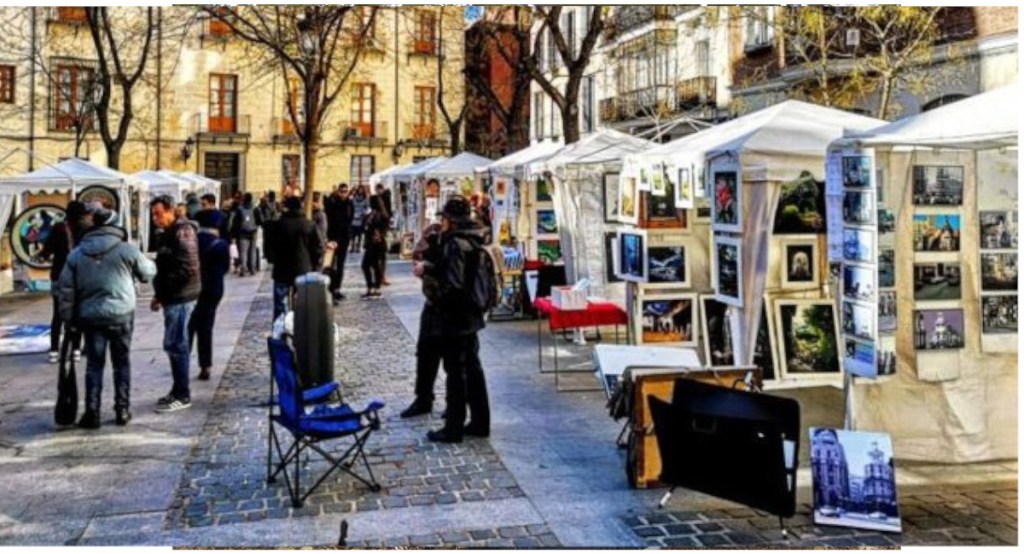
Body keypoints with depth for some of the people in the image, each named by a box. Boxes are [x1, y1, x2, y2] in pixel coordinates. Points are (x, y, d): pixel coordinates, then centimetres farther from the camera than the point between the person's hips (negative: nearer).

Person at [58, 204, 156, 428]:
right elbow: (148, 273, 4)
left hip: (91, 315, 2)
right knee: (122, 362, 10)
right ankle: (122, 410, 14)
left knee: (94, 364, 9)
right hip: (121, 314, -1)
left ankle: (92, 412, 8)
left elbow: (66, 288, 4)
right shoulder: (127, 250, -7)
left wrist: (69, 316, 13)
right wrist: (144, 261, 25)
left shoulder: (77, 253, 2)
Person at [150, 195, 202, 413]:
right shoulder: (168, 233, 16)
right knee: (176, 344, 14)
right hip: (173, 297, 10)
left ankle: (182, 395, 1)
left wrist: (162, 291, -15)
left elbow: (188, 268, -21)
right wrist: (159, 295, 14)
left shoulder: (182, 232, -14)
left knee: (174, 344, -7)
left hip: (181, 297, -10)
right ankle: (179, 391, 22)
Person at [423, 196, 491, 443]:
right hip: (471, 315, 9)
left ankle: (453, 428, 9)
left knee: (456, 372, -1)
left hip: (454, 319, -9)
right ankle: (480, 422, 25)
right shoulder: (473, 240, 8)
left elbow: (453, 282, -27)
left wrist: (427, 270, -13)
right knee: (473, 368, 16)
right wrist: (431, 269, 3)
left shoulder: (456, 244, -20)